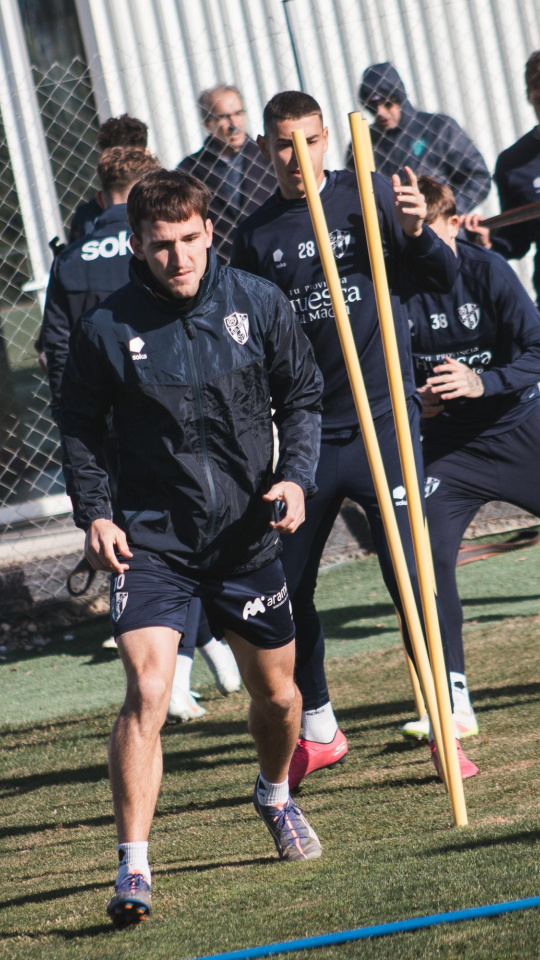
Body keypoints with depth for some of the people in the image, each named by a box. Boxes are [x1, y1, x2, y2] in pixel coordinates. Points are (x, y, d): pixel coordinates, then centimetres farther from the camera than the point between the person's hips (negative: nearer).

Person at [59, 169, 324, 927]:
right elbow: (80, 431, 3)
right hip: (150, 540, -3)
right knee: (147, 690, -20)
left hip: (248, 534, 3)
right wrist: (94, 514, -9)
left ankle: (276, 798, 49)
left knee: (276, 694, 16)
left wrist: (296, 476, -8)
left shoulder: (259, 304, -3)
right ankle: (133, 869, -18)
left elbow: (302, 397, 7)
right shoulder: (105, 330, -9)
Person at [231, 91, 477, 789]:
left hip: (383, 417, -3)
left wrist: (416, 233, -23)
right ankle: (317, 731, 23)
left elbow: (444, 280, -3)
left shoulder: (369, 195, 0)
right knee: (287, 586, 6)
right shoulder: (255, 237, 7)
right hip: (305, 430, 3)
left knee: (411, 575, -10)